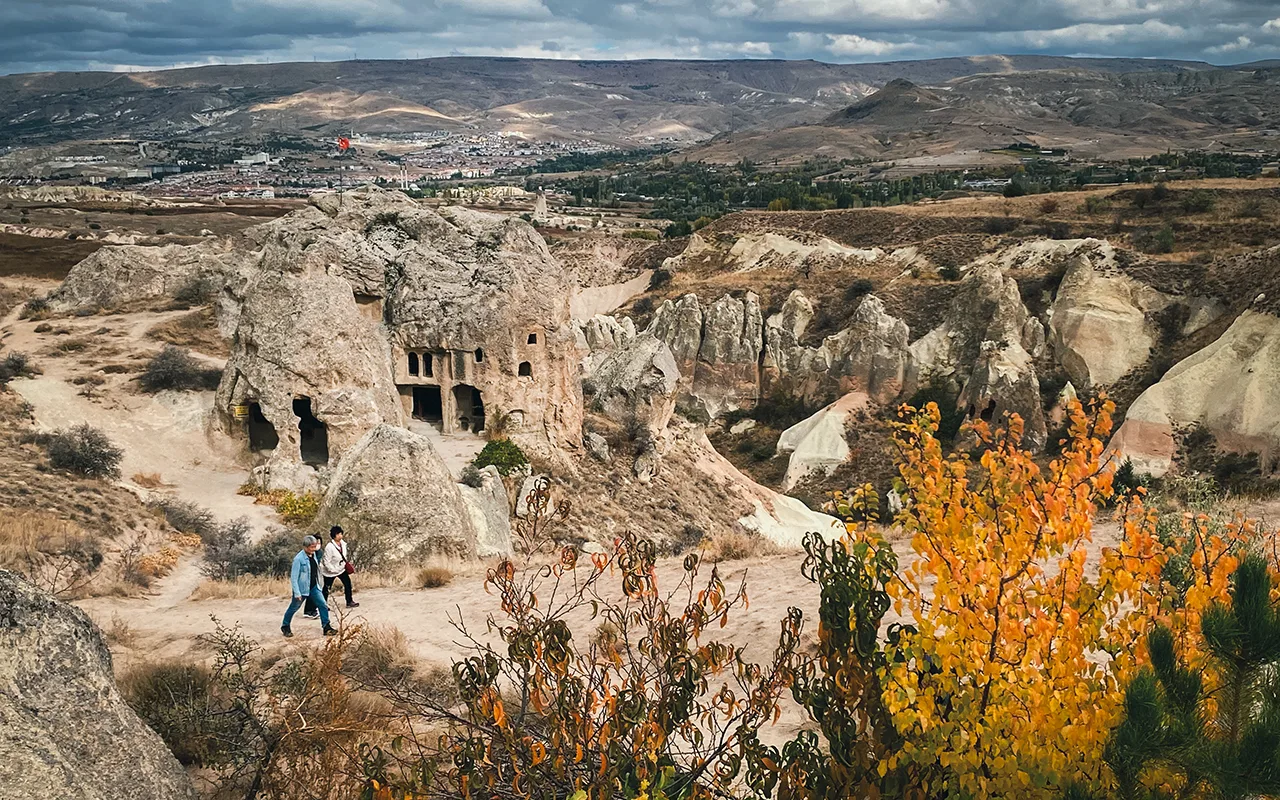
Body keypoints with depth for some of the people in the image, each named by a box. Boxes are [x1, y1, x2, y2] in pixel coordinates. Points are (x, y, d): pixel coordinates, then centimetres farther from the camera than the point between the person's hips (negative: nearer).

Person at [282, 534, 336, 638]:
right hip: (302, 588, -6)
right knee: (294, 608, 11)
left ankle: (327, 627, 3)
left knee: (323, 605, -3)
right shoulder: (298, 559, -22)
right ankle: (285, 627, 32)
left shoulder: (313, 554, 1)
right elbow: (294, 577, -21)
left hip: (314, 587, 6)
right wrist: (297, 593, -23)